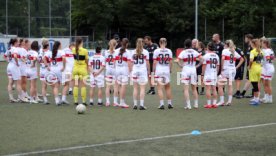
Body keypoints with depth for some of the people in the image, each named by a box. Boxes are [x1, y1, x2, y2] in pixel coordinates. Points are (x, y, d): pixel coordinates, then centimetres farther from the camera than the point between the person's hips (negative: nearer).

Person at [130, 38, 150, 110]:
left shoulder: (133, 52, 5)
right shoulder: (145, 52, -3)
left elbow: (132, 63, 5)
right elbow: (147, 63, -2)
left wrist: (132, 71, 13)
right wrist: (148, 70, 8)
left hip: (135, 71, 3)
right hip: (143, 71, -3)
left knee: (135, 88, 9)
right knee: (142, 88, -2)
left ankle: (135, 104, 9)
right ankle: (141, 105, -8)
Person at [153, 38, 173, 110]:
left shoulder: (156, 51, -6)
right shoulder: (169, 51, 1)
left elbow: (155, 62, -5)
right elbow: (170, 62, 2)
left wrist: (154, 70, 6)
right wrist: (170, 69, 14)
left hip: (159, 70, -2)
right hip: (167, 70, 2)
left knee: (160, 88, 1)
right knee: (168, 87, 15)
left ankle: (162, 104, -7)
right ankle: (169, 103, 19)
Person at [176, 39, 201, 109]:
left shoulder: (183, 52, -5)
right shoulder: (195, 52, 3)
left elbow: (177, 60, -16)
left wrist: (181, 65, -2)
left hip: (186, 70, -3)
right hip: (193, 69, 3)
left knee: (186, 89, -2)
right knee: (194, 88, 14)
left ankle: (188, 105, -9)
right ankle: (196, 104, 17)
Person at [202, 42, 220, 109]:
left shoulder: (206, 55, -8)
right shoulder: (216, 56, 7)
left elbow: (204, 66, -8)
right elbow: (218, 66, 11)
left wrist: (202, 74, -1)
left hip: (207, 74, -5)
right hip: (214, 74, 5)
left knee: (208, 89, -3)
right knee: (214, 89, 8)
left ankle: (209, 104, -4)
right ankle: (214, 103, 8)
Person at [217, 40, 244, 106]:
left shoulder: (225, 50, -4)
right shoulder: (234, 52, 13)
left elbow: (223, 58, -21)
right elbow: (242, 59, 19)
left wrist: (222, 68, -14)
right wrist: (237, 67, 13)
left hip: (225, 69, -6)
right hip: (233, 70, 6)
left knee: (220, 86, 1)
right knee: (230, 86, 11)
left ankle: (221, 101, -3)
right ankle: (229, 101, 8)